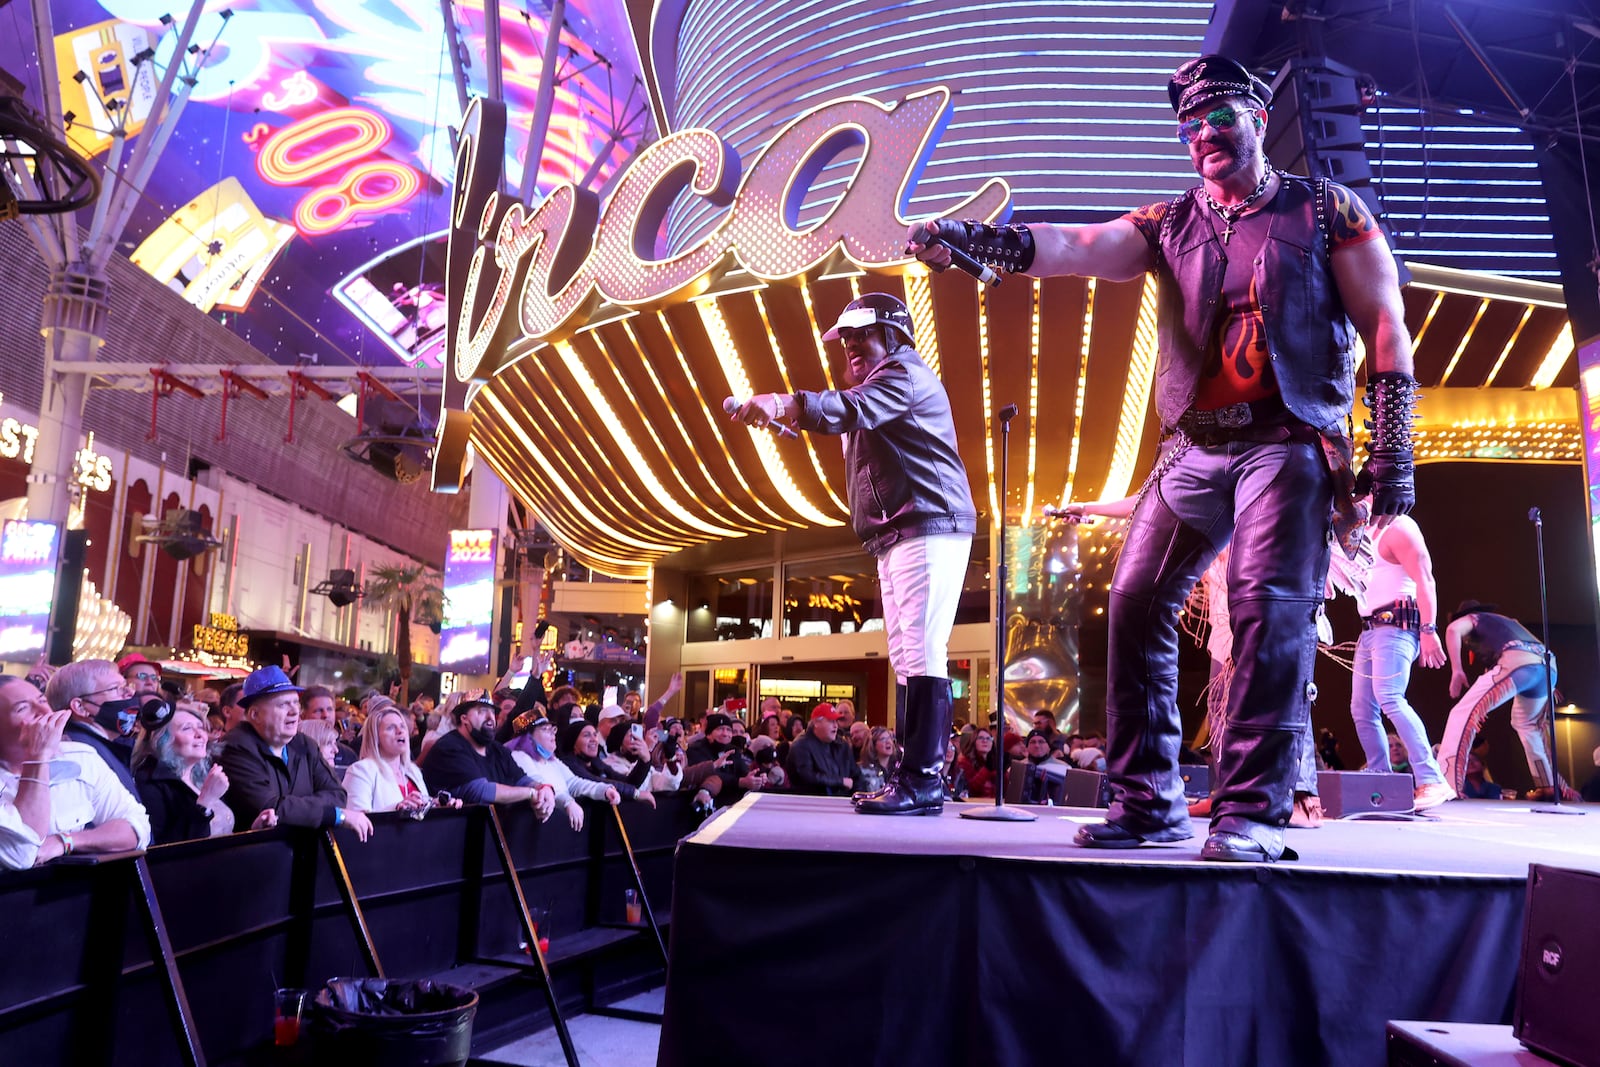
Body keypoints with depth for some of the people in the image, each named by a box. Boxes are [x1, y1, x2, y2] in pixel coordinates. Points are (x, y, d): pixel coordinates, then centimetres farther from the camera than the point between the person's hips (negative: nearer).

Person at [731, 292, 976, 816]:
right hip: (898, 536, 11)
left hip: (929, 526, -11)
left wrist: (782, 402, -34)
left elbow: (849, 408, -24)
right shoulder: (876, 386, 30)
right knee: (905, 657, 8)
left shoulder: (905, 374, -6)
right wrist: (778, 412, 4)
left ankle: (923, 780, -17)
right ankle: (911, 774, 12)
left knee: (921, 653, -15)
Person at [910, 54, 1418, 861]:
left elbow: (1385, 328, 4)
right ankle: (1147, 799, 5)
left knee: (1270, 606, -16)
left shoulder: (1327, 210, 8)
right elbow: (1076, 246, -4)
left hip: (1288, 441, -3)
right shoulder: (1169, 225, 14)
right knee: (1135, 604, -4)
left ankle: (1253, 812, -9)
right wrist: (977, 240, -23)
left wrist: (1392, 453, -4)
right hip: (1192, 449, 4)